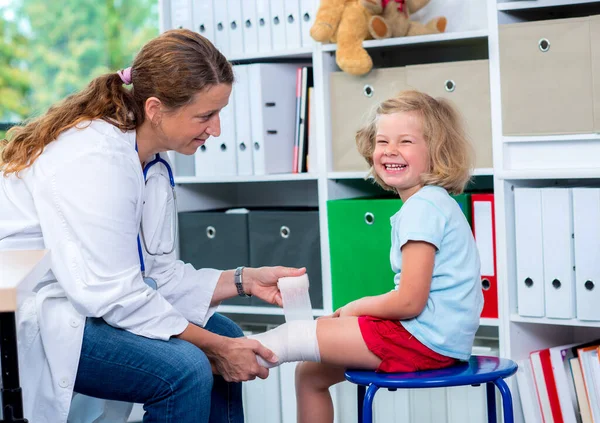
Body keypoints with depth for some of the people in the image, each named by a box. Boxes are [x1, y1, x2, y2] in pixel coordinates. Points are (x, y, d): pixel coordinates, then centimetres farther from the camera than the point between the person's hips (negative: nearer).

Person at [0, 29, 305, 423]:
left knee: (223, 335, 10)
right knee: (185, 368, -24)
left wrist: (244, 280, -5)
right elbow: (110, 293, -25)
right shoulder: (95, 157, -24)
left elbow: (159, 272, 6)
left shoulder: (151, 161, 5)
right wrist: (214, 347, -20)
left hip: (84, 299, 10)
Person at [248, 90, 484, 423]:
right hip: (434, 338, 10)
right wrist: (355, 311, 9)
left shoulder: (423, 208, -15)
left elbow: (409, 301, -21)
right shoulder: (432, 203, 17)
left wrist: (353, 308, -4)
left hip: (424, 340, -10)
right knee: (310, 374, 17)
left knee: (296, 336, -8)